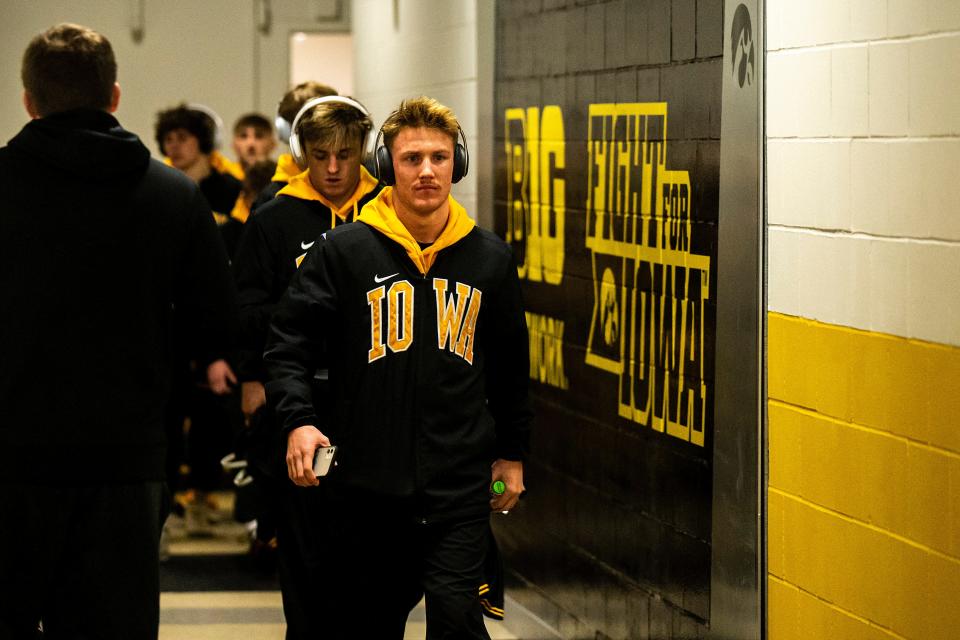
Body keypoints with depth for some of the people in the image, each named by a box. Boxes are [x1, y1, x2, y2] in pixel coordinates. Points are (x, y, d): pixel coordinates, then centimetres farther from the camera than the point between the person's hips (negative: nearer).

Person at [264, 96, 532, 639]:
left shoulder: (490, 258, 7)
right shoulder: (343, 251, -2)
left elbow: (510, 365, 17)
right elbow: (289, 345, -1)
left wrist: (512, 452, 19)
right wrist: (298, 421, -16)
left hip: (460, 488, 1)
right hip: (365, 484, -1)